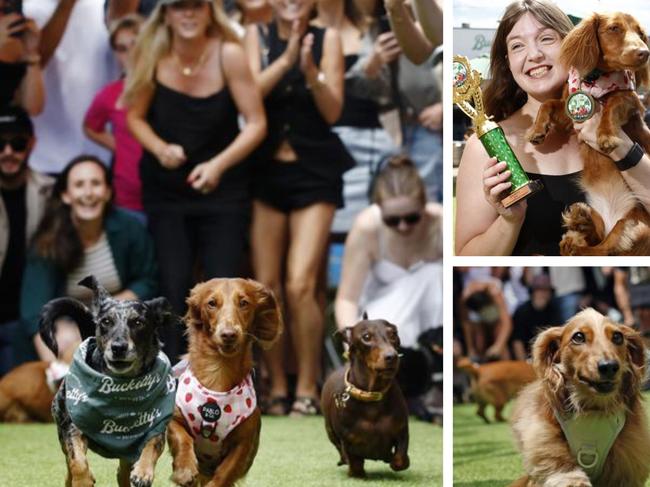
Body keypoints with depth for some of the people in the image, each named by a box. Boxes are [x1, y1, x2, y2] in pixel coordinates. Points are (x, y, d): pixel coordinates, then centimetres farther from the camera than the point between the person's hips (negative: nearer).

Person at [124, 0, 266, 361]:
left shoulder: (228, 54, -14)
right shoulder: (152, 56, -9)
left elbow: (256, 123, -11)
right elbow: (135, 116, 3)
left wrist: (218, 164, -22)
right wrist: (160, 149, -16)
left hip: (223, 188, -1)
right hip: (165, 189, 2)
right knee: (175, 285, -2)